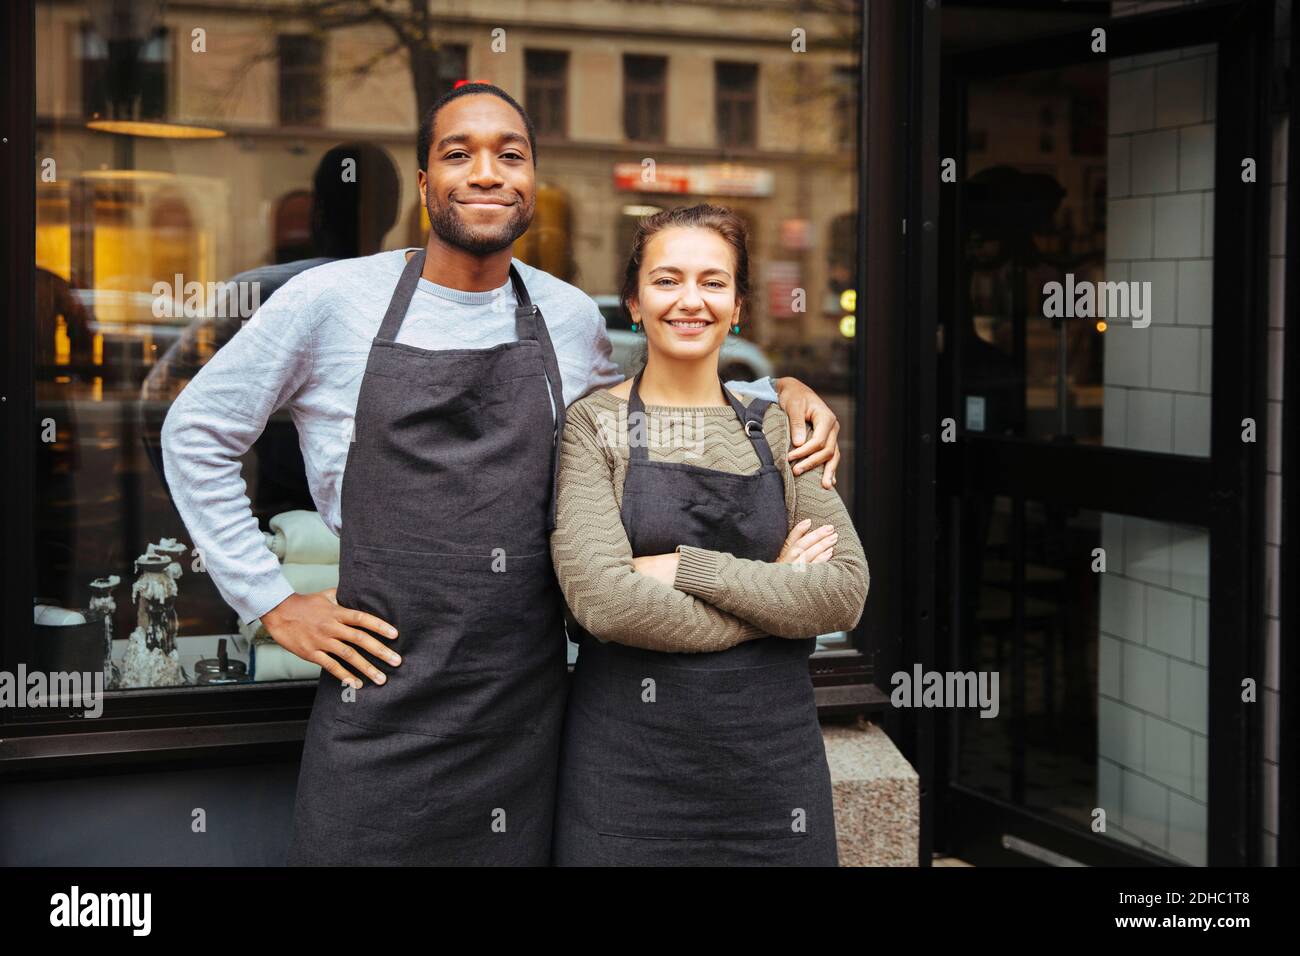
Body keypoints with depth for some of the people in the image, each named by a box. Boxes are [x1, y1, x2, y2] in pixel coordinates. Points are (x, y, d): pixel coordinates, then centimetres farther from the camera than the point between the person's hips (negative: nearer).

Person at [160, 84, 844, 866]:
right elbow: (198, 433, 5)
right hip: (381, 707, -3)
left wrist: (776, 390, 9)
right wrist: (272, 602, 0)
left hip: (528, 711, 3)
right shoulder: (330, 301, -4)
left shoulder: (571, 318, 6)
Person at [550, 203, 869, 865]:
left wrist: (684, 567, -14)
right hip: (630, 755, -3)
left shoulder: (776, 429, 7)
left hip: (774, 752, 3)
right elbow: (602, 599, -17)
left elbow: (845, 593, -5)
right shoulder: (593, 425, -3)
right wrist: (775, 598, -11)